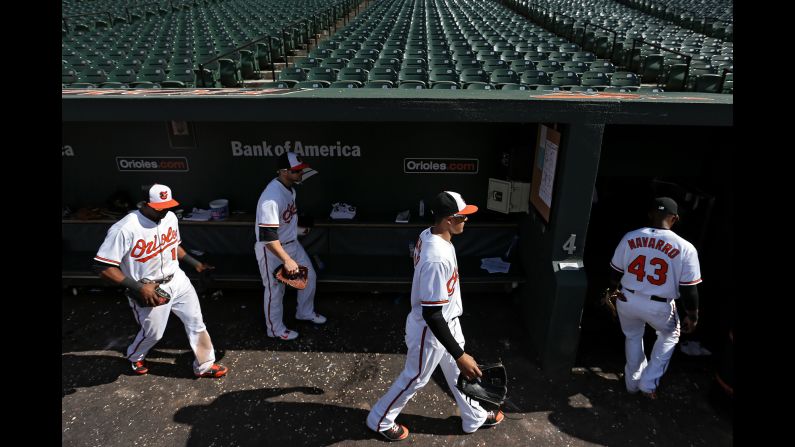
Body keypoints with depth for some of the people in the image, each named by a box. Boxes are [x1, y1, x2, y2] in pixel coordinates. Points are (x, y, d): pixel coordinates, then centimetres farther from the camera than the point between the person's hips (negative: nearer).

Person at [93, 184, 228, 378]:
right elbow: (103, 267, -24)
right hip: (149, 291, -5)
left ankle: (204, 365, 30)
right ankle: (135, 356, 51)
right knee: (153, 333, 16)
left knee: (196, 322, 10)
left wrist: (195, 264, 10)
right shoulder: (124, 229, -26)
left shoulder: (170, 217, -5)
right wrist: (138, 287, -29)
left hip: (178, 281, 5)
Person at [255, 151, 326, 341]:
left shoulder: (290, 186, -4)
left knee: (309, 275, 17)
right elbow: (267, 237, -34)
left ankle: (305, 312, 40)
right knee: (275, 289, 8)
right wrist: (287, 260, -34)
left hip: (291, 243, 9)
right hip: (271, 250, -9)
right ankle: (275, 329, 29)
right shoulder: (272, 198, -33)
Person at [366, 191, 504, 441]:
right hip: (430, 330, -9)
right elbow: (431, 315, -35)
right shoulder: (438, 259, -38)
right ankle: (380, 420, 39)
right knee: (415, 379, 15)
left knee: (458, 371, 25)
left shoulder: (428, 235, -8)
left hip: (447, 321, 9)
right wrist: (460, 355, -30)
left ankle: (474, 417, 49)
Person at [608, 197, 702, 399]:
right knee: (669, 336, 29)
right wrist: (692, 317, 4)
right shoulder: (685, 248, -16)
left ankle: (632, 382, 42)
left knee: (633, 336, 28)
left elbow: (616, 274, 3)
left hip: (627, 301, 2)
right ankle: (648, 382, 26)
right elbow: (688, 290, -11)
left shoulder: (630, 238, -9)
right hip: (659, 307, -2)